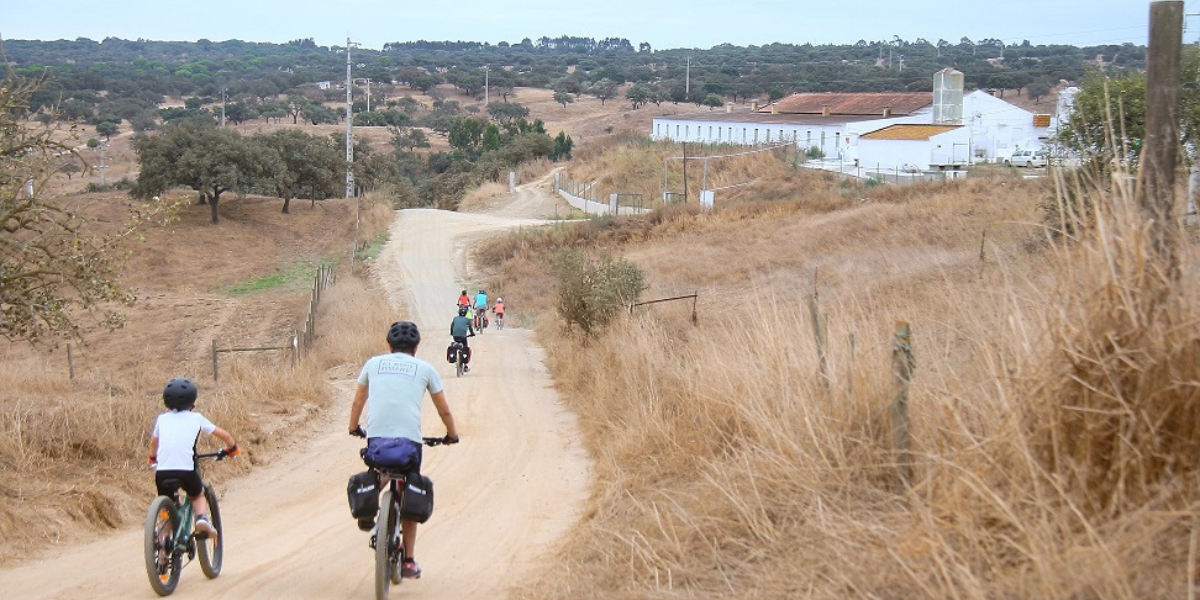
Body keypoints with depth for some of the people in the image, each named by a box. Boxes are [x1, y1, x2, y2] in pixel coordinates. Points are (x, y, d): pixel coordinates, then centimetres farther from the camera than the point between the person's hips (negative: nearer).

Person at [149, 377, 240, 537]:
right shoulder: (196, 418, 11)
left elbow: (154, 441, 32)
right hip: (186, 470, -2)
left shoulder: (162, 419, 16)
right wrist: (233, 448, 35)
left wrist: (153, 458, 52)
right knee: (198, 495, 27)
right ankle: (202, 518, 1)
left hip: (162, 471, 2)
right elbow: (223, 435, 16)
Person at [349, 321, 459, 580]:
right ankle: (408, 562, 11)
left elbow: (357, 403, 29)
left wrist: (354, 427, 47)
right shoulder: (425, 368, 15)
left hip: (376, 436, 1)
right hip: (409, 438, -1)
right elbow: (444, 410, 22)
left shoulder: (374, 363, 18)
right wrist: (452, 434, 39)